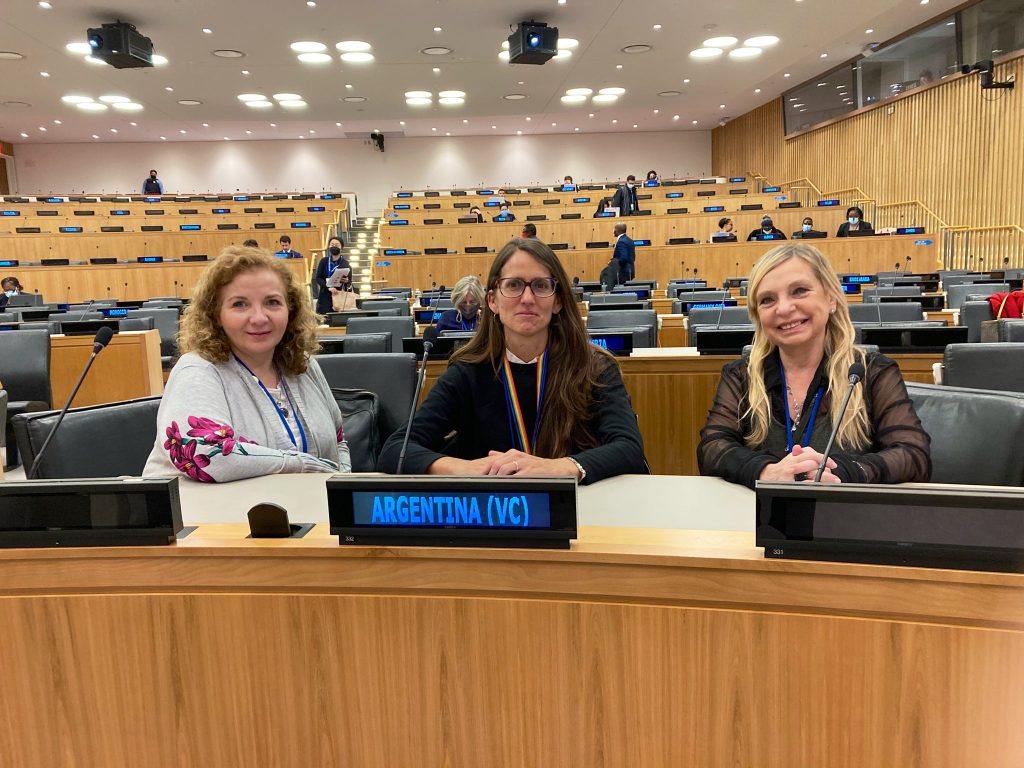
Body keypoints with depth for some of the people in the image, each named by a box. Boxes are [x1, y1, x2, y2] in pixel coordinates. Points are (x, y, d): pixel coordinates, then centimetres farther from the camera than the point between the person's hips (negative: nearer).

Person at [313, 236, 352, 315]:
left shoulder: (345, 264, 0)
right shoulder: (324, 261, 6)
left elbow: (350, 284, 0)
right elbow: (317, 278, 1)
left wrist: (347, 281, -24)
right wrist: (329, 287, -16)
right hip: (325, 297, 2)